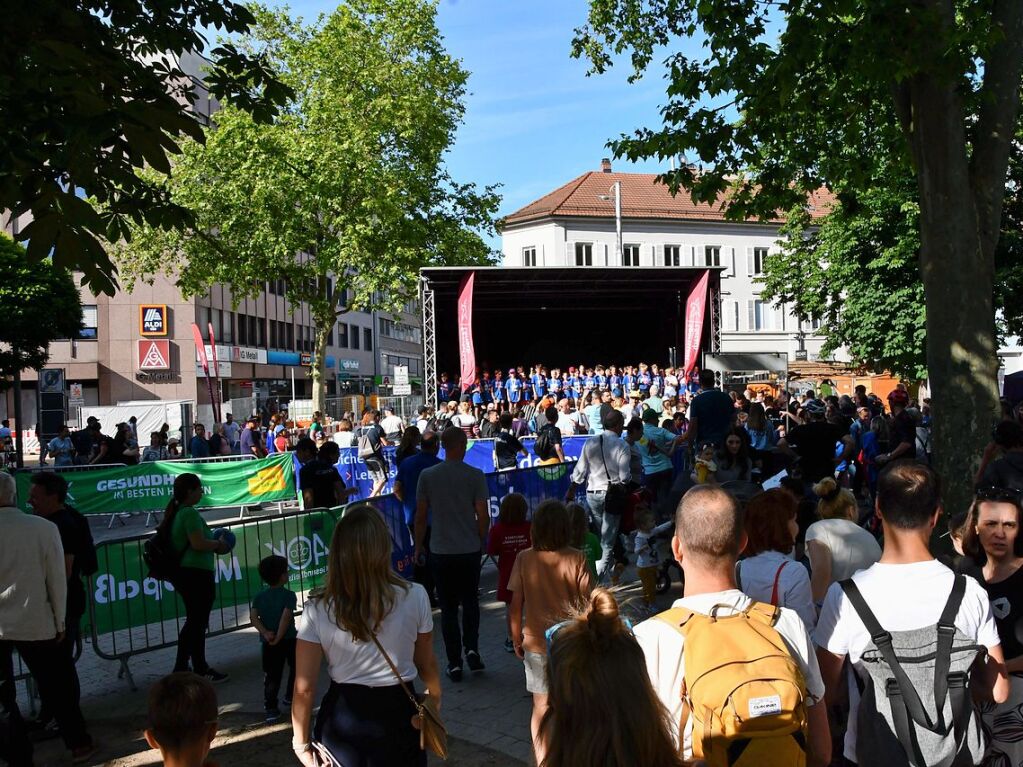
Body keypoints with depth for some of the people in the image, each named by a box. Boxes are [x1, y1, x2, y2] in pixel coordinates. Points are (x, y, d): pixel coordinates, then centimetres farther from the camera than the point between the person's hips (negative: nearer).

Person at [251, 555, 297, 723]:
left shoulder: (259, 597, 7)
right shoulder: (289, 595, -8)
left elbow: (253, 617, -5)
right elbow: (286, 616, -19)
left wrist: (265, 633, -12)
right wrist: (279, 637, -15)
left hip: (267, 643, 3)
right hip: (289, 640, -3)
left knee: (271, 676, 5)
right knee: (296, 668, 22)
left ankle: (270, 708, -3)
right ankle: (290, 697, 30)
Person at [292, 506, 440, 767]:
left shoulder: (318, 609, -14)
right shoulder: (414, 596, -13)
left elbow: (304, 688, -11)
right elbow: (426, 664, 1)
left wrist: (301, 742, 4)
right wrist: (434, 695, 22)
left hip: (342, 718, 0)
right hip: (397, 713, 0)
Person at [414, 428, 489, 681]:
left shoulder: (427, 476, -4)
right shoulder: (475, 476, -8)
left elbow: (420, 516, -1)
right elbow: (483, 516, -7)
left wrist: (418, 546, 11)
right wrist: (481, 540, 10)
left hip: (440, 551, 0)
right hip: (470, 550, 0)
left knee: (448, 608, 9)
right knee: (470, 602, 19)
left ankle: (455, 663, 10)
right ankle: (471, 648, 4)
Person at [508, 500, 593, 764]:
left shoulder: (524, 559, -10)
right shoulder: (577, 559, -12)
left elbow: (515, 605, -7)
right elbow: (586, 603, -10)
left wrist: (516, 639, 7)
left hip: (536, 642, 0)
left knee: (541, 705, 13)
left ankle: (542, 759, 12)